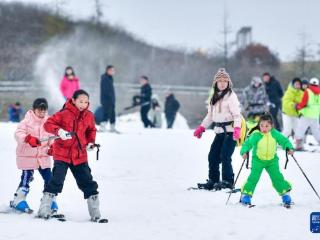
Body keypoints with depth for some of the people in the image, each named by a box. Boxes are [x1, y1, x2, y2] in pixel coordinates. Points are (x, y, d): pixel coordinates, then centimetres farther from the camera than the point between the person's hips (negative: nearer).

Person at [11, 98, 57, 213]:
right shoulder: (27, 121, -9)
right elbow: (18, 134, -19)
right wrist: (28, 139, -36)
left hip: (43, 155, 5)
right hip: (27, 155, -5)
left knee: (48, 177, 4)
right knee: (26, 178, -6)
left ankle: (50, 201, 18)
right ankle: (18, 201, 6)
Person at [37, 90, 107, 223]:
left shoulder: (89, 116, 4)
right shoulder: (64, 114, -11)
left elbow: (91, 130, 22)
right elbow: (48, 124, -11)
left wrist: (91, 142, 5)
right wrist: (59, 131, -28)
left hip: (80, 156, 5)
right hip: (62, 154, -4)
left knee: (88, 184, 7)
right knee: (56, 181, -11)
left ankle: (95, 214, 15)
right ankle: (44, 210, -2)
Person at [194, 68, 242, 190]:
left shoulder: (231, 96, -7)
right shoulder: (215, 97, 16)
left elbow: (237, 114, -14)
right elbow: (210, 115, 24)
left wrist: (237, 128, -28)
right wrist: (201, 128, 18)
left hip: (230, 131, -8)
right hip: (219, 130, 8)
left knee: (225, 156, -14)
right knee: (213, 156, 7)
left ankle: (228, 181, -8)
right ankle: (213, 181, 16)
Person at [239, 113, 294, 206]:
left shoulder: (275, 134, -9)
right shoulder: (256, 136, -16)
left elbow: (284, 140, -2)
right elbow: (247, 144, -15)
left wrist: (289, 148, -18)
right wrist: (244, 152, -32)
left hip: (272, 160, 2)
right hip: (258, 160, -2)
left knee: (277, 177, -4)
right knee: (254, 177, -12)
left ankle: (285, 193, 13)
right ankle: (246, 194, 0)